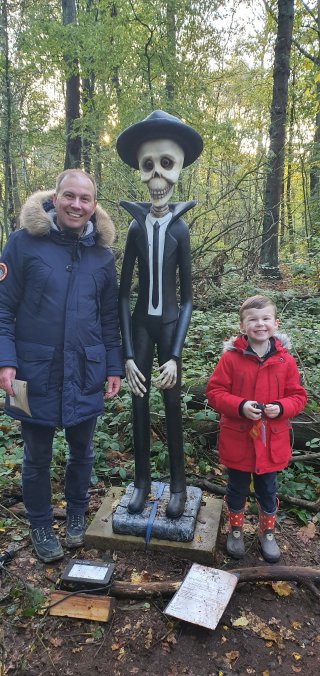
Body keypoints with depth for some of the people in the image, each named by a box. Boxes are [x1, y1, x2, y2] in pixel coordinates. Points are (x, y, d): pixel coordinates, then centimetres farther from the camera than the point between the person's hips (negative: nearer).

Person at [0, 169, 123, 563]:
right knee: (37, 455, 13)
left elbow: (109, 317, 9)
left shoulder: (102, 253, 4)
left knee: (81, 449, 17)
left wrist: (113, 367, 6)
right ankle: (40, 526, 36)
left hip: (86, 372, 3)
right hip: (36, 370, -2)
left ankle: (76, 514, 42)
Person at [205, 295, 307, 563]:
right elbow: (214, 392, -10)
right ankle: (236, 530, 43)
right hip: (238, 440, -1)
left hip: (272, 443, 2)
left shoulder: (285, 360, -6)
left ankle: (267, 533, 45)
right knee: (237, 490, 18)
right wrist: (240, 406, -24)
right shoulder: (231, 357, -12)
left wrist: (281, 408, -19)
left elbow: (298, 396, 1)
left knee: (267, 491, 21)